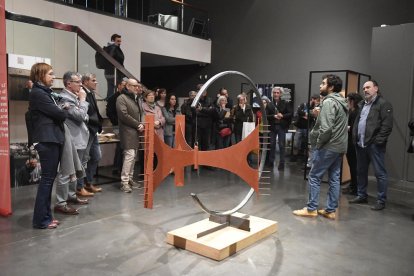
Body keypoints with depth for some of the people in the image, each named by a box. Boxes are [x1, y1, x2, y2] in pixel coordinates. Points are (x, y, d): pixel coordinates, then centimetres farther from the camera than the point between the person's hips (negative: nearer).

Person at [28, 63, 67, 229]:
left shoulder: (46, 92, 19)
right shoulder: (37, 93, -10)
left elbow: (56, 112, 14)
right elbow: (58, 113, -13)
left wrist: (62, 111, -5)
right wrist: (66, 112, 6)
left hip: (53, 139, 9)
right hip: (47, 140, -9)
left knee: (49, 178, 11)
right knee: (47, 178, -6)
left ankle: (46, 215, 19)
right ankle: (41, 219, 1)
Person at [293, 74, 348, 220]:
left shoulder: (329, 102, -15)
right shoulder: (342, 103, 15)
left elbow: (326, 128, -23)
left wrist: (318, 143, -10)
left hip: (328, 147, -9)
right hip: (340, 146, 9)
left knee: (314, 176, 0)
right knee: (335, 178, 10)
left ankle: (311, 209, 7)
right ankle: (331, 210, 16)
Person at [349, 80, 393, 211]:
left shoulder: (383, 104, -6)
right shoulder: (362, 104, 18)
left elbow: (387, 125, -14)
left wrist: (378, 141, -18)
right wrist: (354, 137, 12)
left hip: (374, 145, -8)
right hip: (360, 144, 8)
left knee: (380, 173, -1)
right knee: (361, 171, 15)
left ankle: (381, 200, 6)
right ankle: (362, 195, 27)